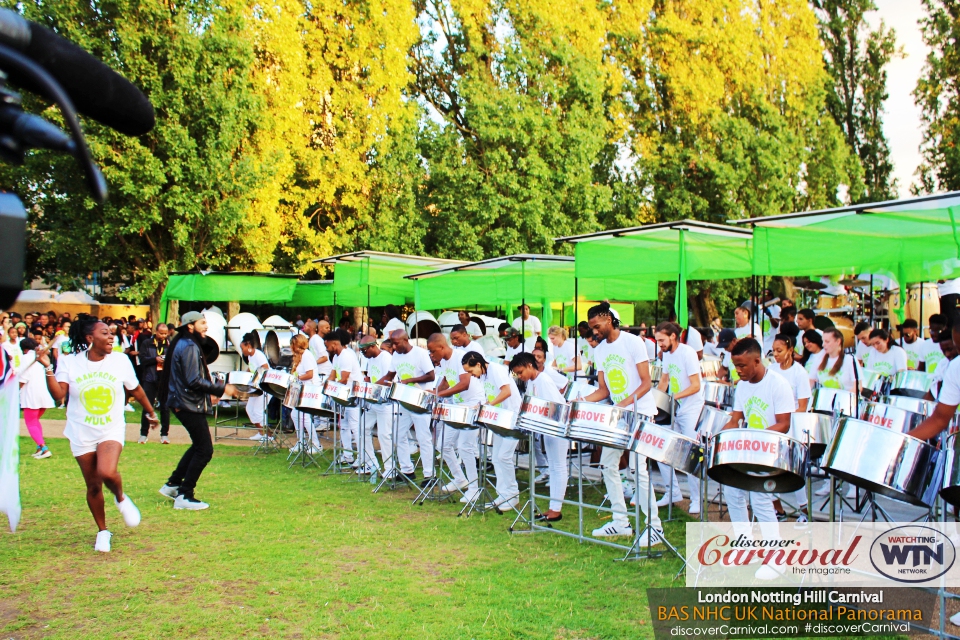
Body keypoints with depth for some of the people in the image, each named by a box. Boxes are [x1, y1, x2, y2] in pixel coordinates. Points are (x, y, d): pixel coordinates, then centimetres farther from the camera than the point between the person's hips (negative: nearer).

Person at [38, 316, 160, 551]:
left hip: (111, 430, -1)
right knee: (93, 486, 8)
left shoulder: (120, 360, -3)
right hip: (81, 434, 1)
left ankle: (121, 498, 7)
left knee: (107, 473, -27)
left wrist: (151, 412, 20)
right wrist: (47, 368, -23)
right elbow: (58, 394, -14)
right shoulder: (70, 363, -5)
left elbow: (135, 390, 10)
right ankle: (103, 531, 28)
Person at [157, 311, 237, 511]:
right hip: (189, 404, -11)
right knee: (205, 450, -6)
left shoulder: (186, 344, 15)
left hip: (185, 403, 11)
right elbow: (194, 381, -24)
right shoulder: (189, 347, -18)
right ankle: (184, 496, -1)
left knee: (199, 446, 20)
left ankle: (173, 484, 26)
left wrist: (215, 385, 14)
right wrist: (222, 388, -19)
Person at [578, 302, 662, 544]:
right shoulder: (600, 350, 9)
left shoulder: (632, 342, -10)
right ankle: (621, 522, 16)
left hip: (640, 412, -8)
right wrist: (582, 401, -7)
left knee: (638, 467, -12)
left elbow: (646, 383, -13)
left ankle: (655, 526, -5)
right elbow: (604, 389, 10)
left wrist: (627, 402, -27)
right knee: (608, 464, 7)